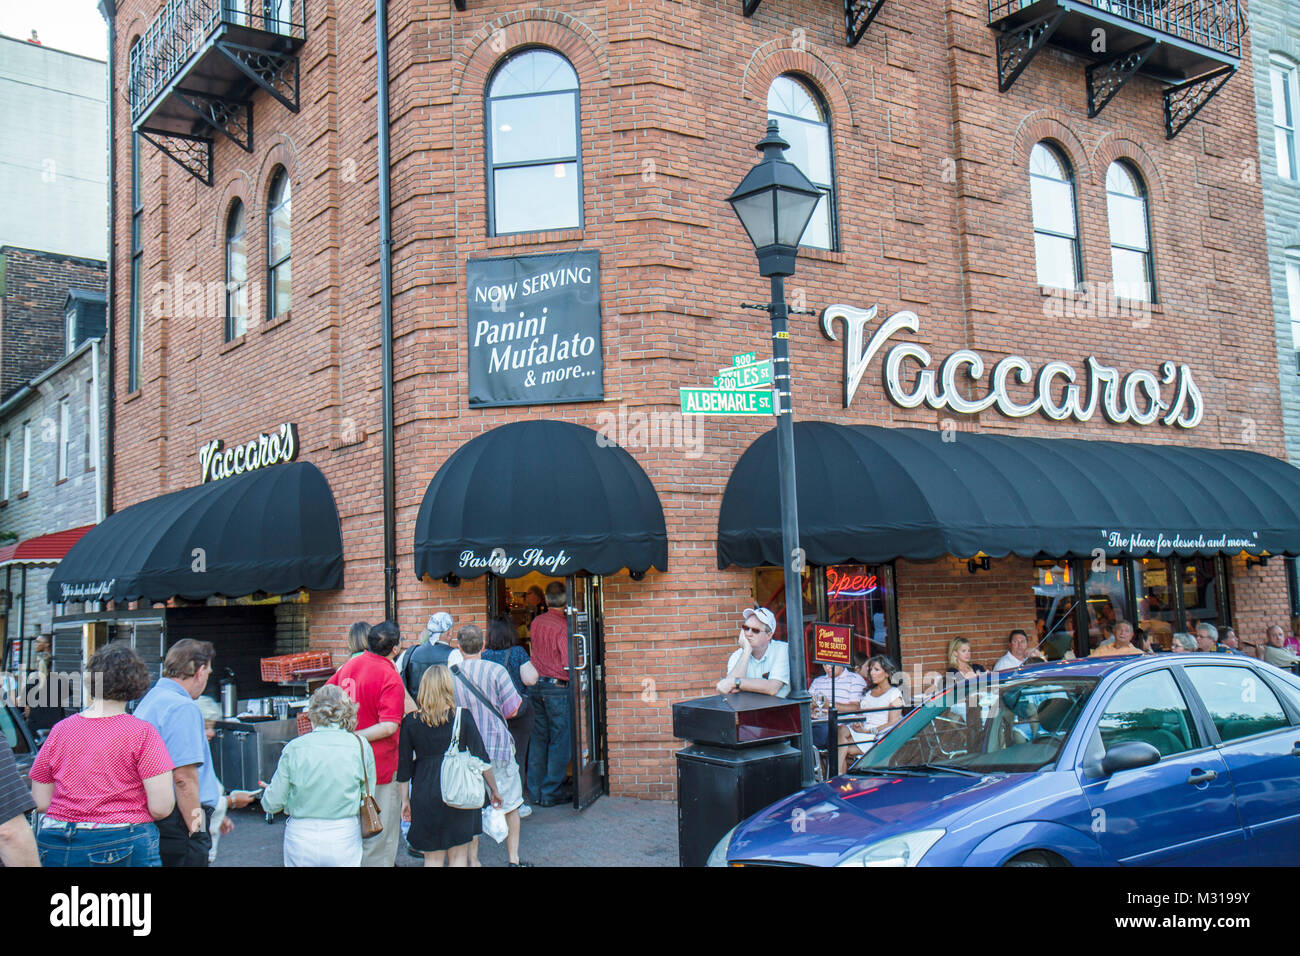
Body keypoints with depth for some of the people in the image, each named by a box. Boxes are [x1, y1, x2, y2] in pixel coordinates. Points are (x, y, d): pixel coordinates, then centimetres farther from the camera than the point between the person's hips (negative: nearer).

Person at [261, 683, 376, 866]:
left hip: (300, 843, 0)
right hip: (344, 842, 0)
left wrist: (268, 791, 23)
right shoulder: (361, 746, -5)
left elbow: (272, 804, 0)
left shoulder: (294, 748, -7)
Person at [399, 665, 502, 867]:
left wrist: (405, 799, 12)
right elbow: (482, 759, -4)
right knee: (458, 855, 10)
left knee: (433, 858, 10)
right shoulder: (462, 716, -6)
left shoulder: (410, 721, -3)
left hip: (425, 793, 1)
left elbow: (404, 767, 2)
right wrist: (494, 790, 7)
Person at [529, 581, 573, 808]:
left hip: (535, 685, 6)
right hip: (556, 687, -6)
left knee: (538, 738, 14)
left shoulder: (536, 623, 6)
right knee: (560, 740, 3)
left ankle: (534, 792, 18)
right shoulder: (563, 626, -14)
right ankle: (551, 793, 5)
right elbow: (568, 664, -17)